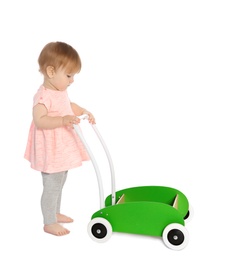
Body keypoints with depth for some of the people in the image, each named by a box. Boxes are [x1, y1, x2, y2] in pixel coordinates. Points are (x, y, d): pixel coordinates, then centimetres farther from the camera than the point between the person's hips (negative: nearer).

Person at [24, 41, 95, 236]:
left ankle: (55, 213, 40)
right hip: (51, 151, -10)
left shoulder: (61, 91, 6)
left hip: (63, 149, 10)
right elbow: (39, 120, -33)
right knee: (52, 186, 2)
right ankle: (49, 223, 18)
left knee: (59, 183, 23)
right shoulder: (43, 96, -24)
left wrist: (85, 112, 11)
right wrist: (62, 120, -41)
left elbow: (69, 106, 24)